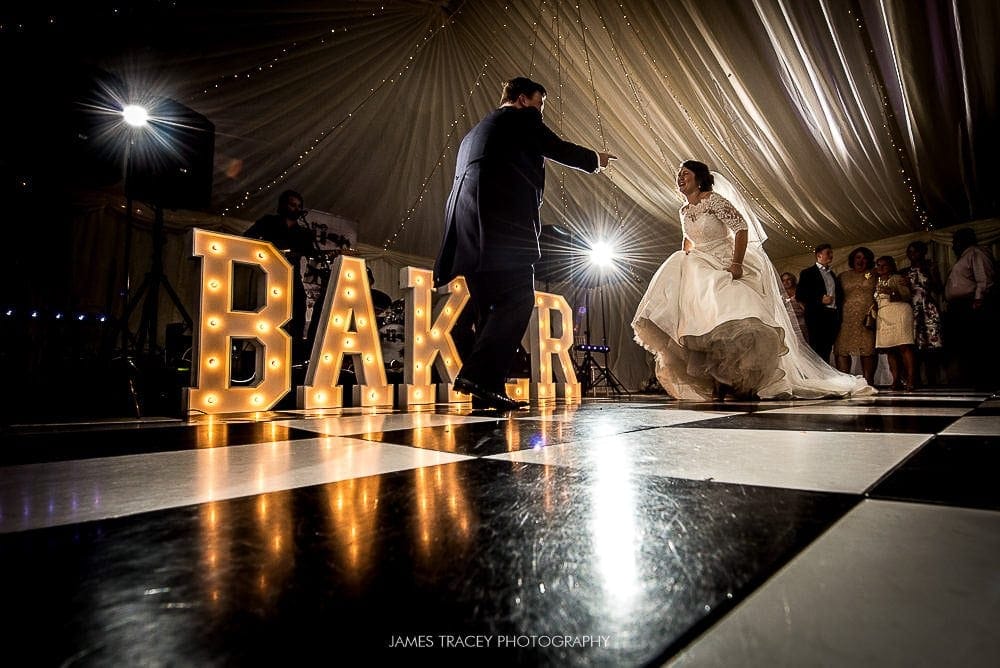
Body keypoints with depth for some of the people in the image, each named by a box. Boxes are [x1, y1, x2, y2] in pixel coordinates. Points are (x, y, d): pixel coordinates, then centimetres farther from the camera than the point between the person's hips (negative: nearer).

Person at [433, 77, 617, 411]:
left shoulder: (476, 130, 35)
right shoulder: (522, 117, 12)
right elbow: (560, 149, 12)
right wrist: (595, 159, 28)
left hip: (468, 226, 9)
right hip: (501, 220, -8)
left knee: (490, 306, 6)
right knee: (519, 300, -11)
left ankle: (486, 389, 3)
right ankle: (478, 375, -20)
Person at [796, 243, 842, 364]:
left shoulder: (832, 274, 23)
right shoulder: (808, 273, 1)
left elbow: (838, 294, 26)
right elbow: (799, 295, -7)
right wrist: (820, 300, -15)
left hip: (833, 316, 7)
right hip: (817, 316, -7)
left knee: (827, 351, 6)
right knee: (817, 352, -8)